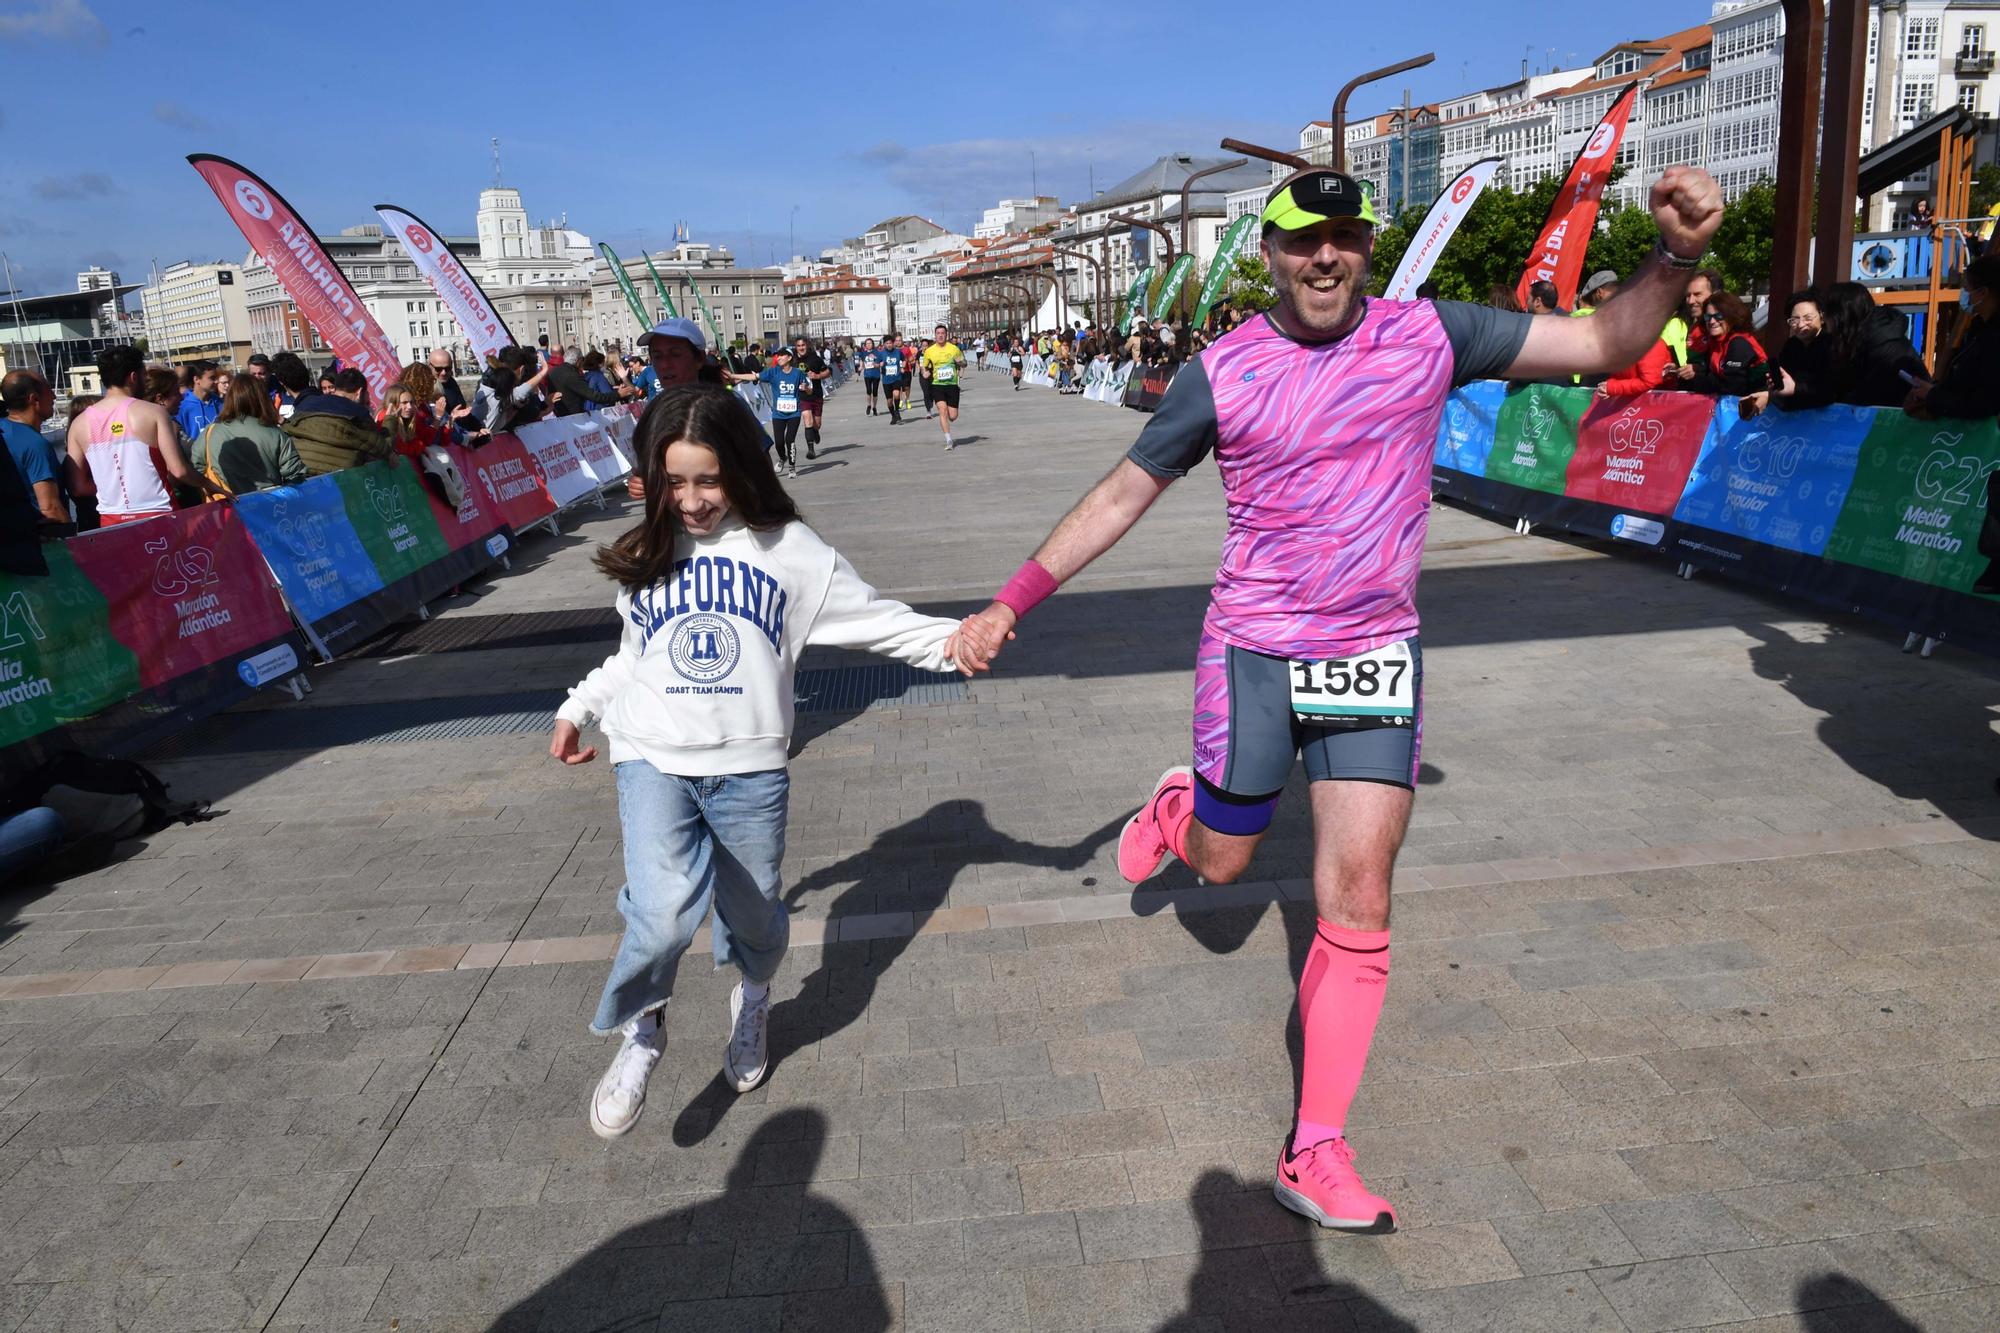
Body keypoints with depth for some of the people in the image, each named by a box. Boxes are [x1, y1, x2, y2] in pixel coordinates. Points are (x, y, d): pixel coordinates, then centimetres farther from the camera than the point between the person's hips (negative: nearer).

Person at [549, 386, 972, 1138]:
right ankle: (640, 1030, 8)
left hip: (749, 769, -1)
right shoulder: (646, 554, 10)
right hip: (652, 760, 1)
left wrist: (947, 640, -17)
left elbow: (875, 619, -4)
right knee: (663, 910, -22)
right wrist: (579, 707, 24)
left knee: (755, 919, 13)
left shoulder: (788, 549, -2)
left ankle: (752, 1007, 48)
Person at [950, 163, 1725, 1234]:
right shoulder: (1220, 374, -6)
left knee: (1358, 903, -2)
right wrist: (1009, 603, -2)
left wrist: (1674, 257, -18)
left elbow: (1604, 345, 1)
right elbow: (1121, 496, 1)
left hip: (1376, 655, 1)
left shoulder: (1429, 334, -2)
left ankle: (1315, 1152, 11)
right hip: (1251, 651, -1)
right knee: (1220, 863, 12)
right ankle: (1179, 803, 51)